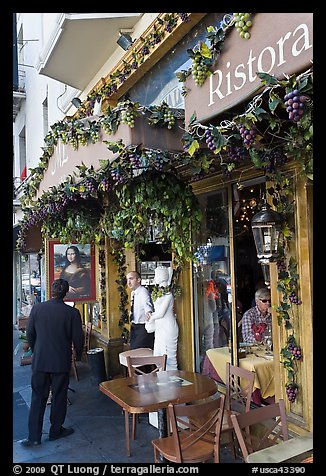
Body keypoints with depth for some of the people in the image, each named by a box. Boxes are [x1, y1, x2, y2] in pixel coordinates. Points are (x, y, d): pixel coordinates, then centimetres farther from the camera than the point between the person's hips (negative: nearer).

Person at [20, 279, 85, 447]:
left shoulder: (37, 308, -6)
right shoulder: (72, 312, -13)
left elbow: (30, 334, 2)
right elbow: (78, 338, -8)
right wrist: (78, 355, 11)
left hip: (39, 361, 2)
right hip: (61, 362, -2)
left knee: (38, 398, 13)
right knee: (59, 397, 14)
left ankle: (34, 436, 15)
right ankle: (56, 431, 28)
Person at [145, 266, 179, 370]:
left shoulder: (167, 293, -16)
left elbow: (161, 313, -16)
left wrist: (151, 317, 1)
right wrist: (150, 313, 0)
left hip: (168, 329, -9)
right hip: (160, 328, 9)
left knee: (169, 357, -2)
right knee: (158, 357, 13)